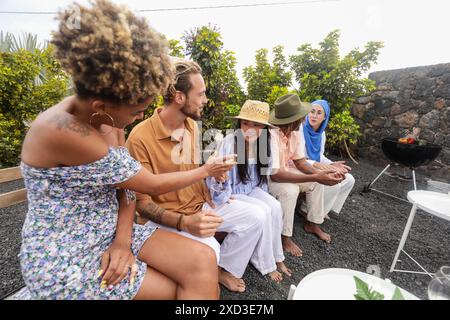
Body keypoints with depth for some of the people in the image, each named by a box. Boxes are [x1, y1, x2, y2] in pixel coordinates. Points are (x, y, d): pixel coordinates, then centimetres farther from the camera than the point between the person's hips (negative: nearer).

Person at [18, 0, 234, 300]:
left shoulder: (103, 119, -2)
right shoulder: (61, 132, -28)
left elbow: (126, 181, 1)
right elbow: (153, 185, -23)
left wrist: (123, 239, -13)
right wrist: (205, 170, -8)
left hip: (110, 233, 5)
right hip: (64, 260, -5)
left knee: (203, 261, -11)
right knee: (179, 290, -8)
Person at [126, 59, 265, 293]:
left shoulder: (192, 126, 1)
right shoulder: (140, 137, -22)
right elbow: (142, 202, -19)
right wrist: (184, 222, -32)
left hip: (199, 204, 7)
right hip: (165, 217, -6)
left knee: (255, 217, -2)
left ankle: (223, 270, 17)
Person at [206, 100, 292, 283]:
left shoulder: (262, 143, -3)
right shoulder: (229, 143, -23)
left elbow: (263, 173, 10)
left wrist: (263, 195, 6)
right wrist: (226, 200, -24)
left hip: (252, 189, 6)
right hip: (232, 193, -5)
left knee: (275, 206, -17)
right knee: (263, 211, -22)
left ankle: (276, 257, 3)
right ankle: (265, 263, 0)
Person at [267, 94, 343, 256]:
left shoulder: (295, 132, -5)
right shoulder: (271, 135, -33)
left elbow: (300, 162, 0)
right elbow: (274, 174, -38)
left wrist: (321, 173, -20)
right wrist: (315, 177, -36)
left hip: (283, 172, 8)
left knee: (318, 180, 3)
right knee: (290, 190, -33)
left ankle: (312, 224, 19)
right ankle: (285, 236, -10)